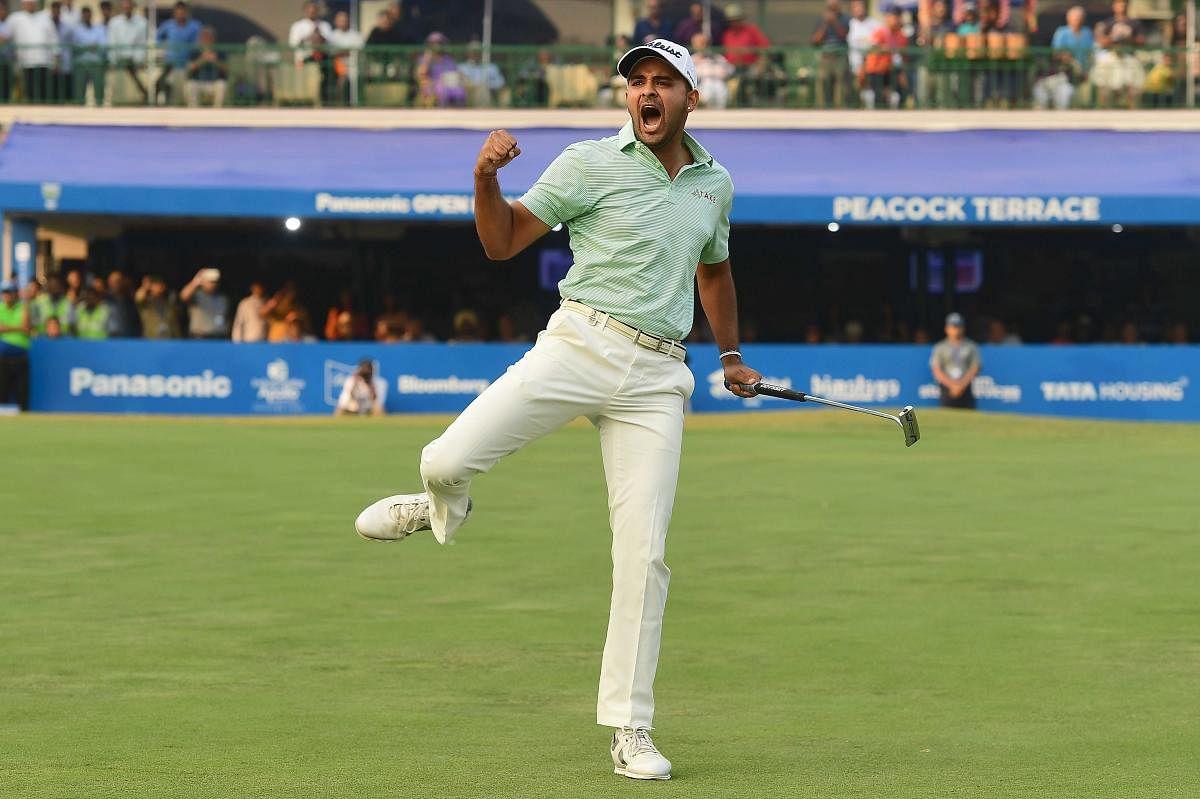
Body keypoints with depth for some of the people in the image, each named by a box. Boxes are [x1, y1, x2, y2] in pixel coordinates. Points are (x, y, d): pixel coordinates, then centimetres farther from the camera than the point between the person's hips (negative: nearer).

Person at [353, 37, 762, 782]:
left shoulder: (715, 183, 14)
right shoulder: (592, 163, 0)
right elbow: (502, 242, -2)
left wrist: (731, 355, 34)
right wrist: (486, 177, -20)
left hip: (656, 377, 3)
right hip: (579, 348, -3)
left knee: (644, 554, -3)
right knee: (449, 460, -18)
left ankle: (630, 730, 4)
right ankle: (443, 508, 23)